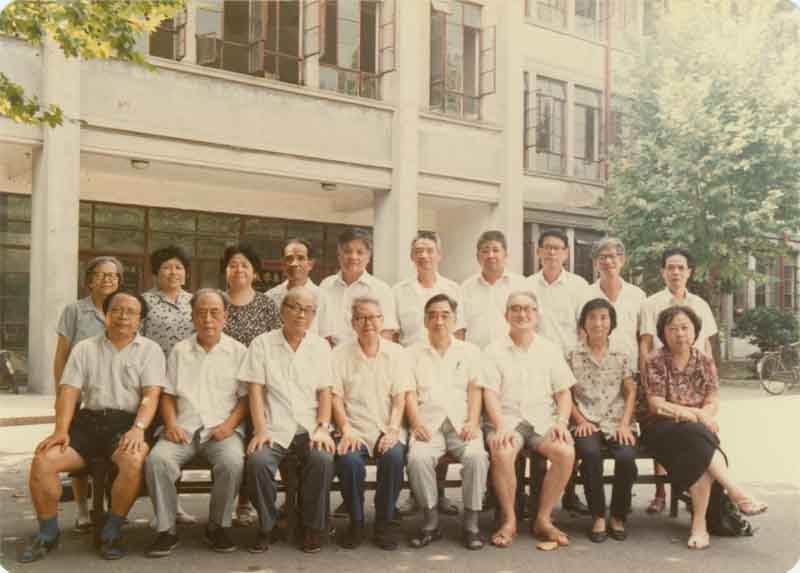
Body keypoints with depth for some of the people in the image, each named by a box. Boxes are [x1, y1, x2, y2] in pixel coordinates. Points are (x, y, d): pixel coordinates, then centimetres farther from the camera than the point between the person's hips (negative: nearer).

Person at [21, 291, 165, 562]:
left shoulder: (150, 350, 8)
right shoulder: (84, 348, 15)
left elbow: (151, 395, -4)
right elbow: (69, 391, 6)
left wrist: (138, 428, -22)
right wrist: (61, 430, -10)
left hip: (127, 422, -2)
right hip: (88, 420, 3)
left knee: (133, 461, -35)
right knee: (43, 461, -21)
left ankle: (111, 532, -12)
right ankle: (48, 533, 1)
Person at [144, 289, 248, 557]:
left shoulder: (238, 351, 9)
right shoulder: (179, 350, 16)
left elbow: (246, 396, 5)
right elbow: (168, 394, 15)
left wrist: (229, 425, -10)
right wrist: (171, 424, -3)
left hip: (222, 430, -2)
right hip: (183, 428, 2)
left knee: (233, 462, -32)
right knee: (157, 459, -28)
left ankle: (218, 526, -9)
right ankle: (166, 529, -12)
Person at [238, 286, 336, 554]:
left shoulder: (321, 346, 11)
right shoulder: (262, 344, 6)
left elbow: (325, 392, 7)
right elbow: (255, 390, 0)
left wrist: (322, 427, -7)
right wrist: (260, 430, -11)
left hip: (310, 427, 1)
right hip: (274, 428, -1)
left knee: (323, 458, -29)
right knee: (257, 461, -30)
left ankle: (313, 526, -7)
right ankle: (266, 525, -5)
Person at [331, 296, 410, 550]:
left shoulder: (396, 353, 10)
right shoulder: (340, 354, 8)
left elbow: (400, 398, 4)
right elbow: (336, 397, 2)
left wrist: (393, 430, -11)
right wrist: (346, 431, -12)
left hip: (387, 429, 1)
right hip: (355, 429, 0)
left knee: (394, 457, -31)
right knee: (348, 460, -31)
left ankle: (383, 522, -9)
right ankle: (356, 522, -7)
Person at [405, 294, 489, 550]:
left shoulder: (470, 351, 19)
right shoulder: (413, 353, 17)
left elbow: (475, 390, 10)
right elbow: (410, 392, 7)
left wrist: (473, 422, -7)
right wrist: (416, 422, -10)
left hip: (461, 423, 0)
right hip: (428, 424, 0)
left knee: (477, 456, -31)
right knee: (418, 458, -31)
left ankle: (471, 521, -16)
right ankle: (431, 520, -13)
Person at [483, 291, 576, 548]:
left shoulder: (550, 350, 15)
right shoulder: (494, 351, 7)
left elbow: (563, 392, 11)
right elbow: (490, 394, -3)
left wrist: (562, 422, -7)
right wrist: (501, 427, -19)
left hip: (542, 420, 2)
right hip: (507, 419, -2)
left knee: (566, 452, -27)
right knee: (502, 453, -34)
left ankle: (543, 519, -9)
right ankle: (509, 520, -12)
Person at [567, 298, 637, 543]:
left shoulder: (620, 356, 13)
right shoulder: (573, 356, 10)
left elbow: (630, 392, 10)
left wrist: (625, 423, -3)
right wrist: (580, 420, -7)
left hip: (616, 423, 1)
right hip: (587, 424, -1)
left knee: (626, 456, -29)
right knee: (590, 453, -33)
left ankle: (618, 517, -6)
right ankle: (598, 517, -15)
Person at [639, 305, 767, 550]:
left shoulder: (705, 362, 11)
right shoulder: (654, 362, 0)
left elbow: (712, 404, 2)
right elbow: (657, 405, -8)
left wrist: (693, 414, -20)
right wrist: (696, 414, -16)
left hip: (698, 430, 3)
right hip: (662, 429, -3)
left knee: (698, 456, -32)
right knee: (697, 437, -35)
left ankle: (700, 523, -31)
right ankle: (736, 493, -36)